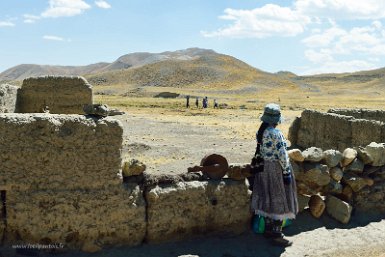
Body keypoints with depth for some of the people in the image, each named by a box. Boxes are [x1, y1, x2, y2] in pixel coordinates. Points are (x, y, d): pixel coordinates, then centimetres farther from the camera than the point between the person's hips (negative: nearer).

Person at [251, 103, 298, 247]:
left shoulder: (260, 131, 4)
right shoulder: (276, 134, -22)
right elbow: (282, 155, -21)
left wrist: (264, 164, 17)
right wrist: (287, 172, -15)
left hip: (264, 167, 8)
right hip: (276, 168, -8)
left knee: (267, 197, 16)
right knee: (278, 200, 1)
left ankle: (268, 229, 27)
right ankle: (276, 234, 8)